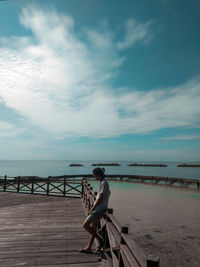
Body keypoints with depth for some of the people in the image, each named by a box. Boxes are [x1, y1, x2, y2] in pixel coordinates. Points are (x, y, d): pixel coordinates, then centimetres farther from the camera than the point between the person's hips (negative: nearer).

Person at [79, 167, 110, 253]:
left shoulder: (104, 183, -20)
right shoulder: (104, 182, 10)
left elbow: (100, 198, -22)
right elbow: (109, 193, 25)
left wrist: (92, 209, -15)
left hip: (99, 209, -10)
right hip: (99, 208, 10)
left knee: (85, 225, -3)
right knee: (93, 228, 15)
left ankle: (100, 240, 5)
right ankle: (88, 248, 25)